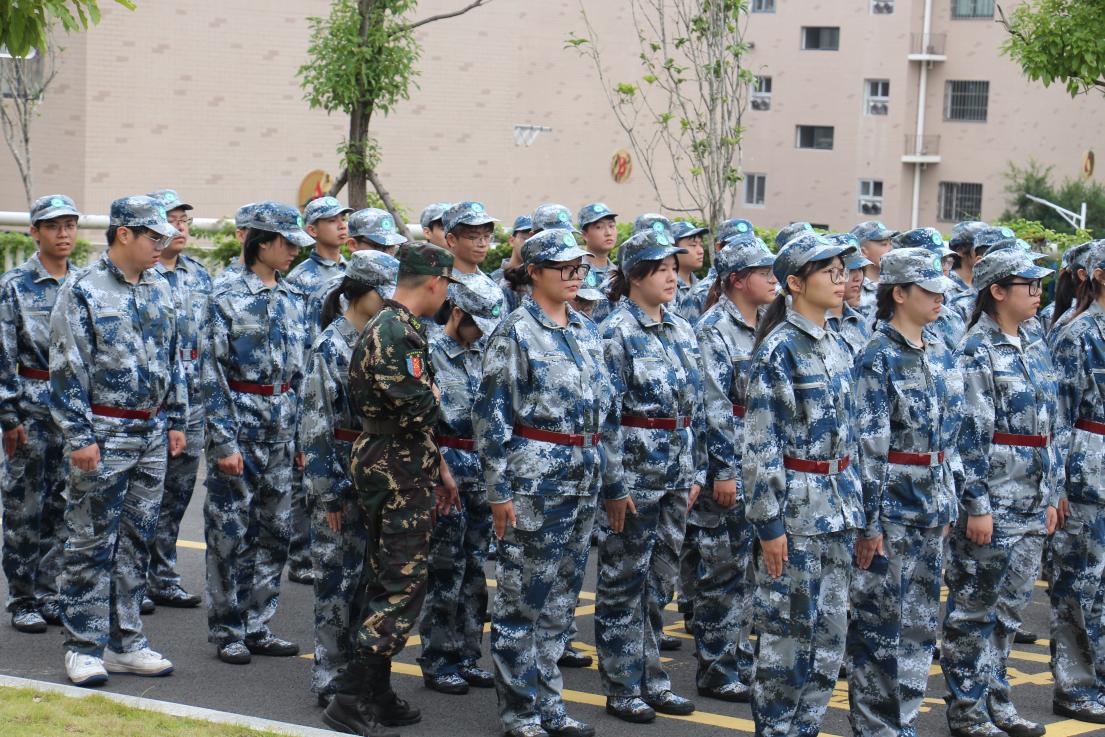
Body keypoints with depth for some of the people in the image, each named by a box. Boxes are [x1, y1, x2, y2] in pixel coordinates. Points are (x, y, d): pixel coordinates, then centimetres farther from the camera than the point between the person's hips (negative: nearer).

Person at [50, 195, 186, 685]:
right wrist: (80, 437, -15)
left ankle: (124, 641, 18)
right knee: (92, 543, -1)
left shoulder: (159, 290, 10)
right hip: (104, 434, -6)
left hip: (152, 435, 6)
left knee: (136, 540, 10)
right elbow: (67, 369, -12)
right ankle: (83, 646, 6)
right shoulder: (82, 291, -9)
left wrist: (175, 420, 14)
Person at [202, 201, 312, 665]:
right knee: (231, 530, -1)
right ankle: (227, 631, 8)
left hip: (282, 422, 6)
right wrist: (224, 442, -16)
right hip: (239, 417, -6)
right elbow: (212, 374, -11)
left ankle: (257, 626, 17)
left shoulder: (293, 298, 10)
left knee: (275, 529, 8)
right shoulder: (227, 297, -8)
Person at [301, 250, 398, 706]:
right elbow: (316, 424, -14)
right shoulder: (332, 346, -11)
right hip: (342, 472, -7)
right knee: (338, 576, -2)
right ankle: (331, 681, 6)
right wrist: (328, 492, -16)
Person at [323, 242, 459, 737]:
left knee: (386, 586, 14)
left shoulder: (395, 327, 15)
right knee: (402, 590, -9)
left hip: (389, 469, 11)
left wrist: (438, 467, 22)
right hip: (398, 476, -11)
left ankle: (376, 697, 20)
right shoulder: (397, 333, -19)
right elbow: (417, 412, -25)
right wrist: (434, 395, -3)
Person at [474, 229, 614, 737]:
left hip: (583, 480, 7)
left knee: (560, 600, 13)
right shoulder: (515, 332, -9)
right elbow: (490, 414, -11)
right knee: (523, 599, 0)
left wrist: (611, 480, 17)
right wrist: (499, 489, -14)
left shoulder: (586, 331, 12)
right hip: (535, 479, -7)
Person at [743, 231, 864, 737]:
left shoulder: (837, 348, 11)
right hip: (796, 502, -8)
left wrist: (854, 505, 16)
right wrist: (769, 523, -17)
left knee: (830, 629, 10)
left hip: (838, 503, 8)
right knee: (788, 629, -1)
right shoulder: (777, 350, -13)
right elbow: (760, 444, -15)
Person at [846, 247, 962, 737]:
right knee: (881, 621, -1)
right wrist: (870, 521, -18)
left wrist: (948, 503, 16)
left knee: (920, 619, 12)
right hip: (892, 504, -8)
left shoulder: (940, 355, 10)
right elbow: (868, 444, -16)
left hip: (930, 507, 8)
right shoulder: (878, 357, -13)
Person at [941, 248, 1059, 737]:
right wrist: (977, 505, -18)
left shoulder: (1034, 348, 12)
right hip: (991, 496, -8)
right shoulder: (976, 350, -12)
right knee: (974, 606, 2)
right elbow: (970, 434, -15)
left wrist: (1050, 495, 15)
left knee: (1009, 606, 14)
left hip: (1031, 501, 8)